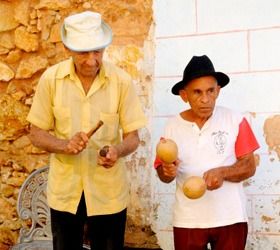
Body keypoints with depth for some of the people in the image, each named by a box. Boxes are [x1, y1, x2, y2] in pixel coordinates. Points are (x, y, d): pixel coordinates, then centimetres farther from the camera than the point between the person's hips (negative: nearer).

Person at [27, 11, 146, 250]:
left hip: (108, 192, -1)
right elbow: (36, 134, -2)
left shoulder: (121, 80, -11)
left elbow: (133, 136, -6)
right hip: (64, 191, 1)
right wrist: (65, 145, -21)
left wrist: (117, 151, -27)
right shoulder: (51, 78, -8)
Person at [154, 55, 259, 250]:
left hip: (230, 217, -1)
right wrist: (168, 171, -19)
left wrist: (222, 172, -21)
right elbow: (162, 174, 3)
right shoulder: (172, 126, -2)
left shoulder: (236, 121, -6)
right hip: (188, 220, 1)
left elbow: (249, 166, -4)